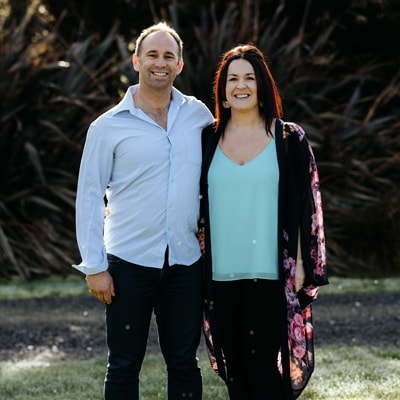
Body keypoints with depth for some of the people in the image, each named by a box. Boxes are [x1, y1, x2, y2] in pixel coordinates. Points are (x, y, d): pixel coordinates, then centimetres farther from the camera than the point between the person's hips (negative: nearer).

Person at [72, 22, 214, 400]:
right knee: (124, 365, 5)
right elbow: (88, 198, -2)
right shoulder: (108, 127, -3)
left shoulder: (198, 114, 5)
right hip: (129, 263, -2)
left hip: (185, 262, 2)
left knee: (184, 362, 9)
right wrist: (94, 266, -7)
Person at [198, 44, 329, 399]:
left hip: (270, 273, -3)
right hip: (222, 273, 3)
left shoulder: (289, 138, 1)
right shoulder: (209, 140, 8)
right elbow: (195, 202, 14)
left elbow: (305, 205, 0)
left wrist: (300, 263, -5)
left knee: (264, 365, -5)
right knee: (234, 366, 8)